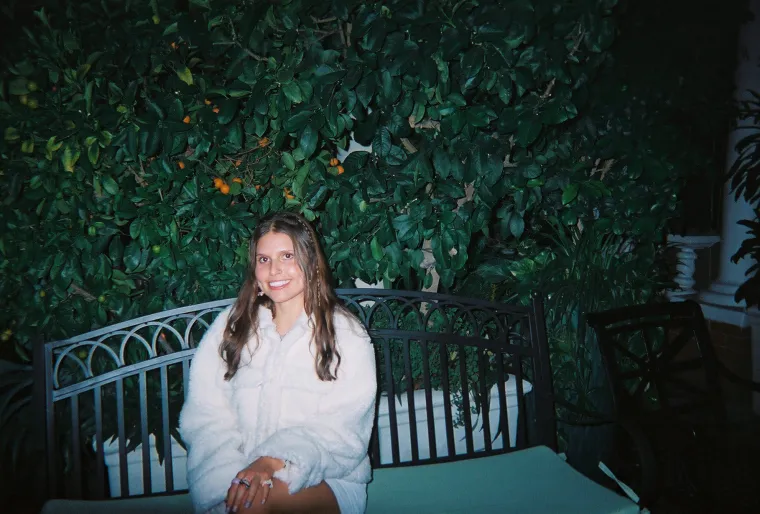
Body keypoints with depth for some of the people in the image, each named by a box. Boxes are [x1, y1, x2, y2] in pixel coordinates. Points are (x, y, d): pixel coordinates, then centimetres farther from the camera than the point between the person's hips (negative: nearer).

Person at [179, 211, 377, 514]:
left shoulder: (346, 334, 2)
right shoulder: (229, 327, 10)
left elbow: (341, 432, -7)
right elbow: (204, 416, 1)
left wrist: (276, 462, -22)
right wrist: (239, 473, -16)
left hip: (327, 482, -2)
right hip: (236, 475, 2)